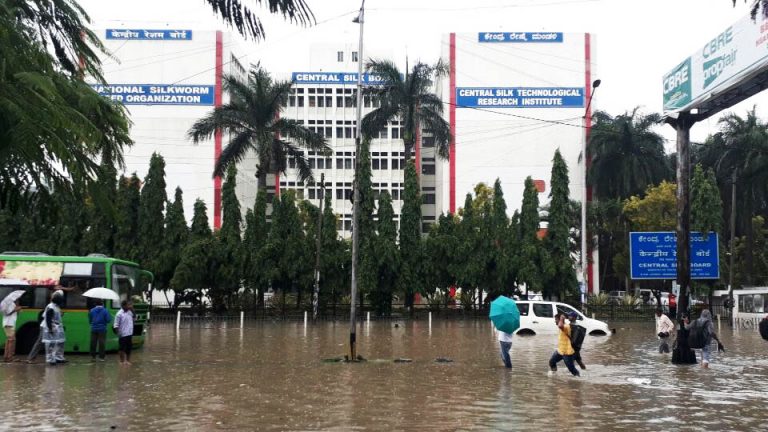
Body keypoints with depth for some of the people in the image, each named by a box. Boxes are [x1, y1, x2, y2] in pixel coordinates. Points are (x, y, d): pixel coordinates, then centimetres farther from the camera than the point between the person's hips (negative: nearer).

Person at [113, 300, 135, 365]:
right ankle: (122, 361, 12)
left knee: (129, 348, 13)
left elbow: (134, 318, 16)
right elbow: (116, 325, -13)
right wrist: (118, 333, -18)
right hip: (123, 335, -7)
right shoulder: (119, 314, -14)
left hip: (129, 334, 7)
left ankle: (128, 360, 23)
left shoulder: (129, 312, 6)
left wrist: (132, 310, 3)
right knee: (122, 348, 3)